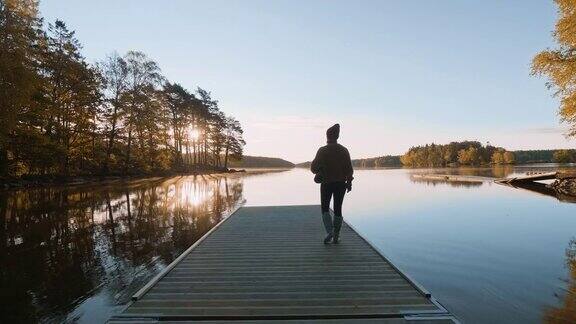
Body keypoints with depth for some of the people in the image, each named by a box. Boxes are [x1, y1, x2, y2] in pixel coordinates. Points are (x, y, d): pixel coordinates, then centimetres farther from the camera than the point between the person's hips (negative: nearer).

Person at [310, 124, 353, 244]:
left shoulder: (322, 150, -8)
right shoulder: (344, 150, -1)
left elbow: (314, 167, -8)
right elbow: (349, 168, -1)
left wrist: (318, 171, 13)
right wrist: (349, 182, 8)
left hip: (326, 183, -2)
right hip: (341, 184, 3)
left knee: (325, 208, 11)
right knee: (338, 209, 12)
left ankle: (330, 232, -8)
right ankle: (336, 236, 17)